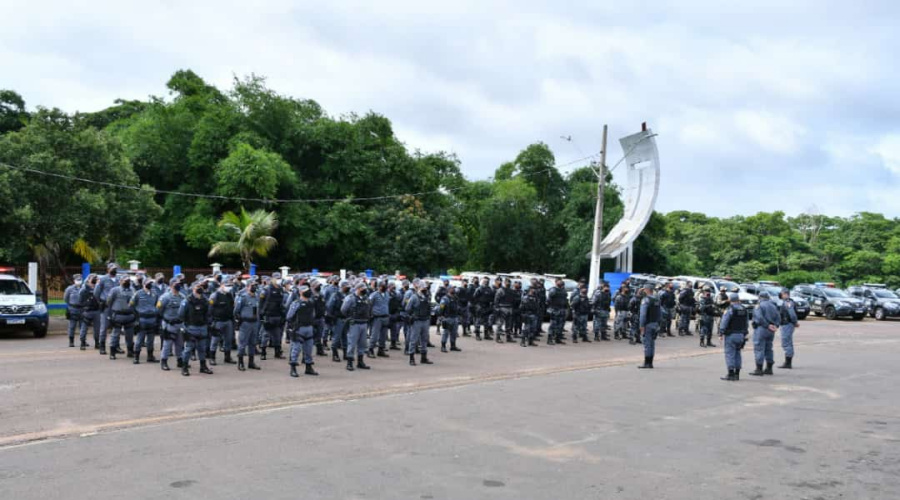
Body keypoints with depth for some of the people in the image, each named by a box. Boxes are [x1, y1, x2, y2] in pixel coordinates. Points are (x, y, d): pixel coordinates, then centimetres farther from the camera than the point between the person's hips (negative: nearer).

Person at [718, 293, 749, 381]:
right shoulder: (744, 310, 9)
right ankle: (737, 374, 16)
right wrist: (744, 333, 21)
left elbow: (724, 322, -16)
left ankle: (731, 374, -6)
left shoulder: (729, 309, -12)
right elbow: (747, 324, 14)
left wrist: (721, 334, -11)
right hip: (741, 335, 7)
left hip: (730, 335, -7)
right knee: (737, 354, 14)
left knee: (730, 354, -4)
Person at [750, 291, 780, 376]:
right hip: (770, 331, 8)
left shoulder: (759, 306, -8)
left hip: (761, 329, -8)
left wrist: (767, 325, -16)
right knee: (768, 349, 15)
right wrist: (775, 326, -3)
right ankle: (769, 369, 19)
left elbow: (760, 318, -21)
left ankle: (759, 369, -7)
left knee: (759, 349, -5)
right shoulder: (773, 306, 14)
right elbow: (778, 317, 7)